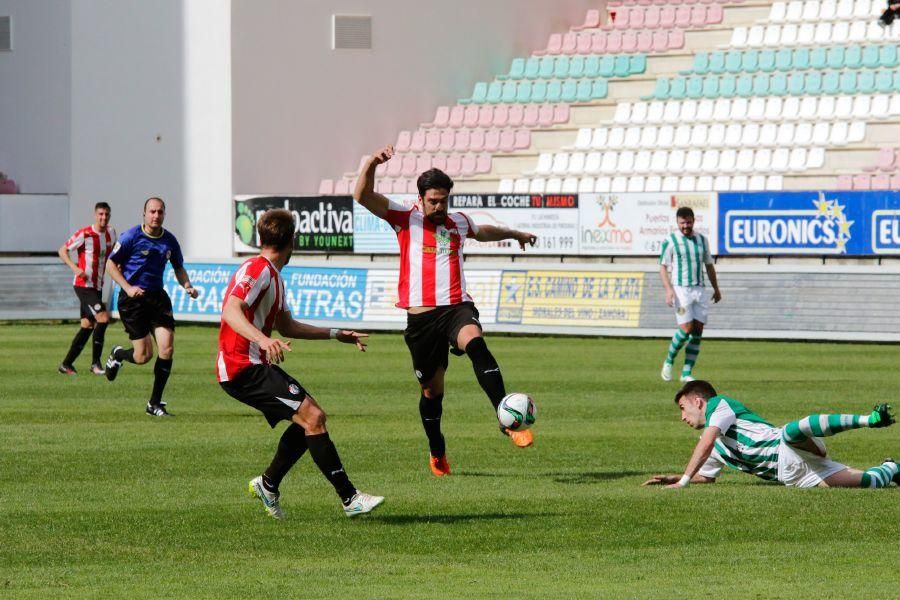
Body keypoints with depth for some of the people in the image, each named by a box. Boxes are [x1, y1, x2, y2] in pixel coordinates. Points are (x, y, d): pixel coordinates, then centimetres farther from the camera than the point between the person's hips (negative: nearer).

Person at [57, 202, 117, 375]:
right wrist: (75, 268, -22)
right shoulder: (84, 234, -14)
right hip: (84, 285, -8)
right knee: (103, 319, -18)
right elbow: (62, 251, -7)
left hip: (98, 287, 8)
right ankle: (95, 363, -10)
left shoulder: (111, 233, 7)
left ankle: (66, 364, 18)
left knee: (87, 326, 9)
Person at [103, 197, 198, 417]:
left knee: (167, 348, -10)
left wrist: (187, 285, -1)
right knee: (143, 356, -6)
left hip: (157, 297, 4)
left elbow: (179, 268, 19)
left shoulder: (169, 241, 5)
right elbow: (111, 264, -3)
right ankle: (118, 355, 32)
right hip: (133, 299, -4)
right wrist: (127, 288, -16)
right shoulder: (131, 237, -8)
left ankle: (155, 403, 2)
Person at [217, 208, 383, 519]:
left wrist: (336, 334, 29)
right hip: (243, 368, -11)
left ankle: (268, 484, 22)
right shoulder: (257, 270, -13)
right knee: (313, 417, -17)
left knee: (310, 417, 14)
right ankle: (350, 498, -18)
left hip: (254, 366, 11)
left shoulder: (273, 276, 20)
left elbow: (287, 326, 29)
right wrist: (263, 340, -42)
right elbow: (231, 311, -27)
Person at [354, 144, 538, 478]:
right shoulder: (405, 219, 5)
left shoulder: (459, 223, 17)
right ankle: (437, 453, 28)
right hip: (422, 315, -1)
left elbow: (482, 232, 42)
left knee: (474, 341, -32)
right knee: (432, 389, 5)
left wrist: (515, 235, 57)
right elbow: (363, 196, -7)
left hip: (457, 307, 1)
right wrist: (372, 164, -24)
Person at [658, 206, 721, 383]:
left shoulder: (702, 240, 12)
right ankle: (669, 362, 9)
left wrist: (716, 289, 23)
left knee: (697, 332, -2)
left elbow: (709, 265, 22)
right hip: (681, 290, -5)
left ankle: (687, 373, 3)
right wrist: (668, 290, -17)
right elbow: (663, 267, -4)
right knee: (686, 329, -14)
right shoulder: (670, 241, -2)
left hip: (700, 290, 5)